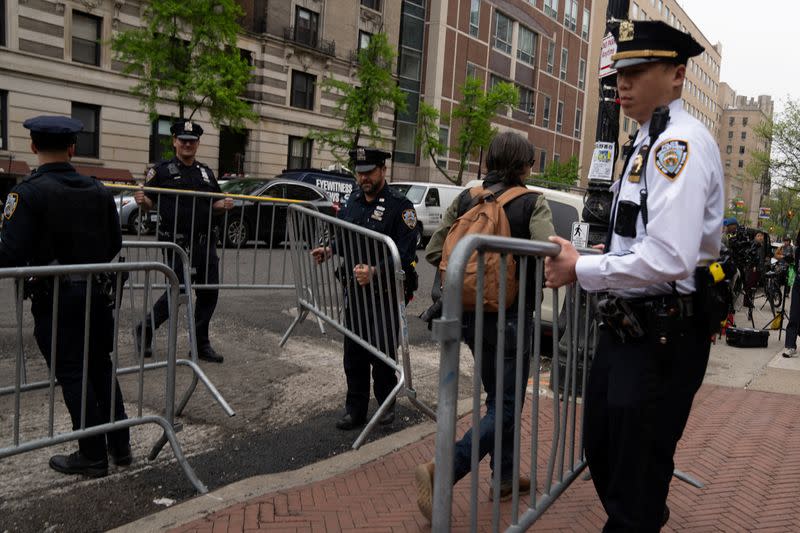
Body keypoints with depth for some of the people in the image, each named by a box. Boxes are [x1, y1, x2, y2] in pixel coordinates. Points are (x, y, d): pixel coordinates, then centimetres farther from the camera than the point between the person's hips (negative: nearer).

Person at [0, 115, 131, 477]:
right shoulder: (98, 191, 2)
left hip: (55, 298, -5)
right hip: (98, 293, 5)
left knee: (72, 375, 6)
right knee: (101, 368, 18)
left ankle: (93, 456, 15)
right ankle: (120, 445, 25)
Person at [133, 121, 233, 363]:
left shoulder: (206, 172, 18)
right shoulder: (162, 170, 3)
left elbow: (214, 204, 22)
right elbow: (150, 203, 0)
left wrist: (224, 204, 0)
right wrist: (141, 200, -22)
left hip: (205, 240, 6)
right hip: (177, 241, -5)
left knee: (209, 290, 5)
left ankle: (201, 344, 17)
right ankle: (144, 331, 19)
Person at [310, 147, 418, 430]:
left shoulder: (400, 206, -13)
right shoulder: (353, 200, 9)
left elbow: (405, 255, -19)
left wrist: (375, 272, -31)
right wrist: (328, 250, 3)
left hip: (385, 293, -6)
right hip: (354, 290, 6)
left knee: (382, 353, 1)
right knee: (353, 353, 12)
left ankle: (386, 404, 26)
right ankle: (355, 410, 25)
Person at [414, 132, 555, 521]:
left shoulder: (465, 199, 3)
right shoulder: (532, 203, -10)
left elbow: (433, 252, 2)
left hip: (470, 315, 6)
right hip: (510, 318, -6)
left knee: (497, 398, 22)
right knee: (506, 405, 3)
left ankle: (505, 477, 32)